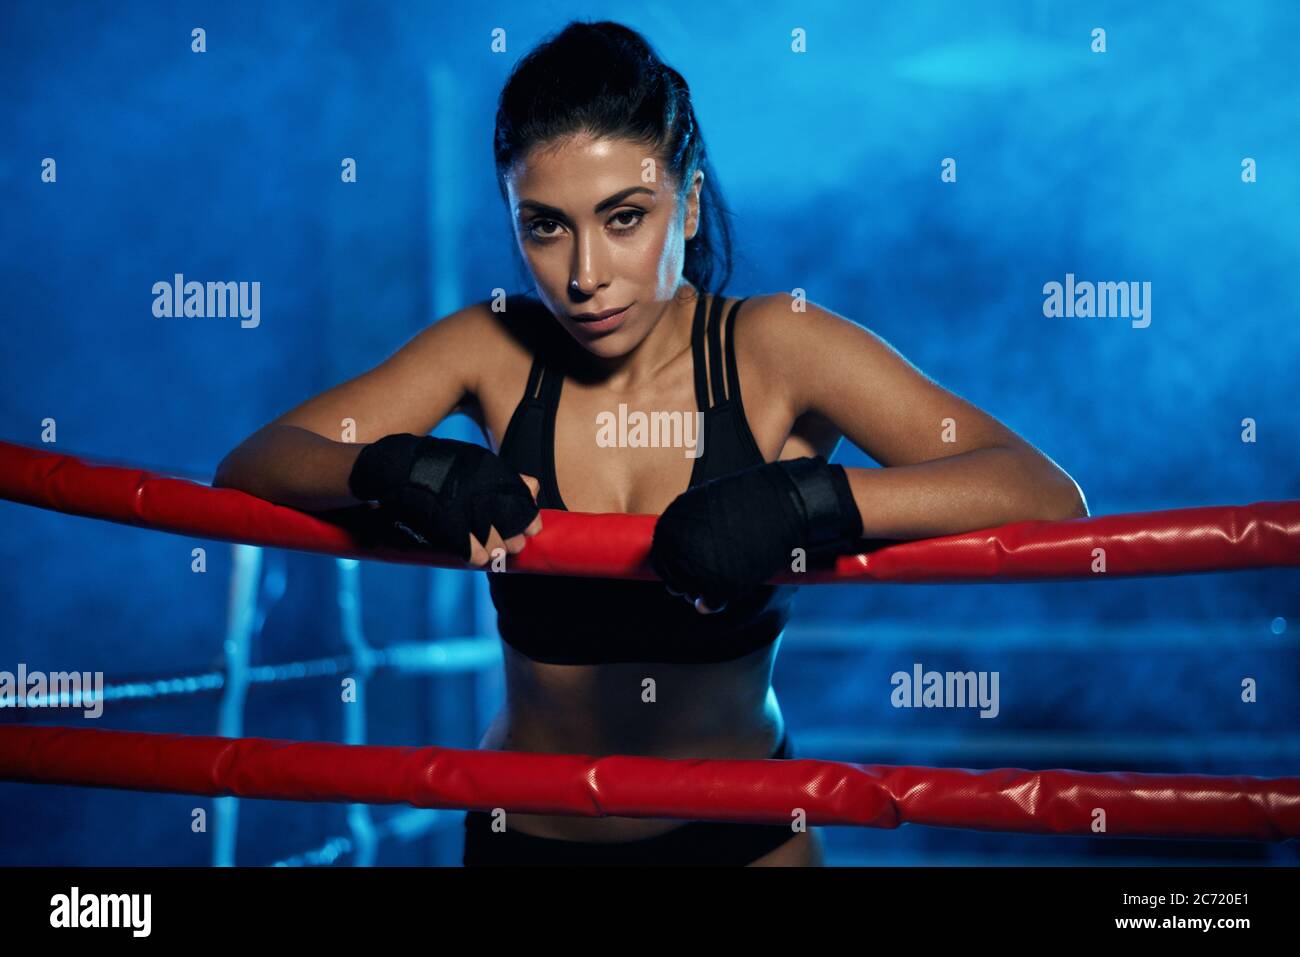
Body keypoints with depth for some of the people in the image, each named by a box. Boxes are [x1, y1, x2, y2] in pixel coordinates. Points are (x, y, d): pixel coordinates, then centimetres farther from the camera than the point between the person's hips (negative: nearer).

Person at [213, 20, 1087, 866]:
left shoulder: (770, 350, -16)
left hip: (739, 831, -1)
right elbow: (251, 464, -9)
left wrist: (810, 498, -40)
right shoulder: (497, 351, -9)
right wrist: (391, 469, -31)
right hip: (528, 831, 2)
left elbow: (1047, 494, -24)